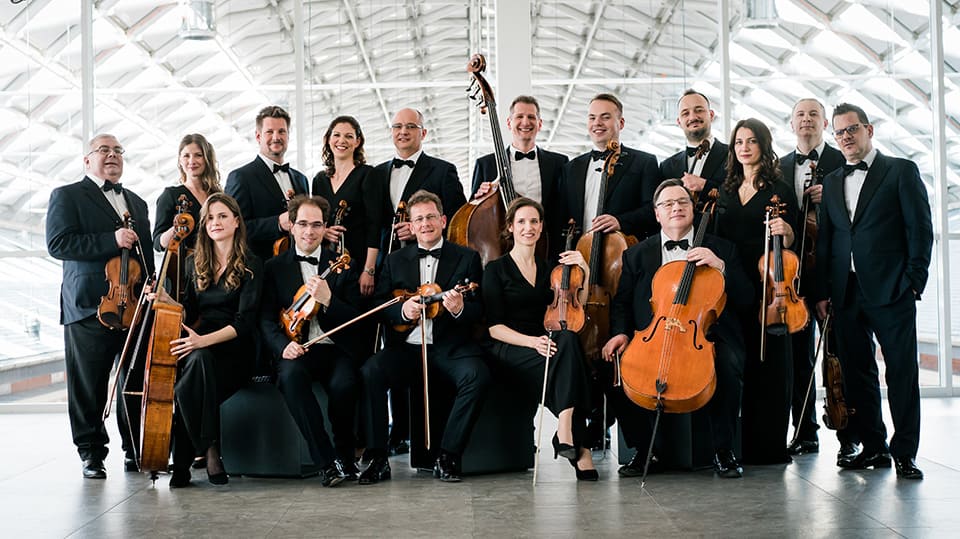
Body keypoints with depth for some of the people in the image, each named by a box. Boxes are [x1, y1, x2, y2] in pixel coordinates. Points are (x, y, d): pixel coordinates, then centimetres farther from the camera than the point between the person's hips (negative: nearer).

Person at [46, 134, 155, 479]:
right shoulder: (67, 196, 5)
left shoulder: (137, 203, 24)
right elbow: (58, 244, -10)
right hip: (90, 308, -5)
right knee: (88, 386, 0)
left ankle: (136, 450, 13)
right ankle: (92, 453, 10)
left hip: (136, 307, 5)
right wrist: (111, 240, -17)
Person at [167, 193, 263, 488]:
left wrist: (204, 340, -24)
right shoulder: (194, 263, 16)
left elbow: (244, 321, -10)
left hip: (233, 352, -3)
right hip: (198, 349, 3)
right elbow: (189, 313, 17)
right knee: (198, 362, -35)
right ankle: (208, 449, -26)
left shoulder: (251, 265, 0)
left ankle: (183, 461, -20)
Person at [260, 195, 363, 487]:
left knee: (343, 383, -32)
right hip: (296, 350, 0)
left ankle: (345, 457, -7)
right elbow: (266, 320, 4)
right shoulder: (274, 267, 12)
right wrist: (283, 345, -17)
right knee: (291, 375, -35)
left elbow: (356, 319, 4)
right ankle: (327, 462, -28)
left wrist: (327, 299, -15)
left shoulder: (342, 266, 12)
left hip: (336, 348, 0)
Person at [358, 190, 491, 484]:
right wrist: (402, 311, -10)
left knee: (477, 376, -31)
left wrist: (460, 309, -19)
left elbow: (479, 310, 4)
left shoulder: (467, 258, 10)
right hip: (406, 346, 1)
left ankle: (448, 456, -17)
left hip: (451, 347, -1)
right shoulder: (395, 260, 16)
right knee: (370, 371, -27)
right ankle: (377, 458, -17)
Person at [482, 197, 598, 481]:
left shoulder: (548, 269, 19)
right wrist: (531, 341, -21)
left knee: (567, 338, -33)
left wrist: (585, 273, 1)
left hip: (541, 346, 4)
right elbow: (494, 327, -5)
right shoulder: (496, 269, 3)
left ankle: (566, 433, -36)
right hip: (506, 351, -4)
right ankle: (579, 446, -35)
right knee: (566, 339, -33)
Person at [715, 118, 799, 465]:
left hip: (765, 287, -4)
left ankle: (768, 446, 5)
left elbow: (789, 245, 0)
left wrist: (786, 231, -19)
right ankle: (739, 444, 12)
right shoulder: (726, 191, 15)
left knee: (768, 364, -2)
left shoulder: (779, 190, 2)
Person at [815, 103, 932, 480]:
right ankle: (873, 447, 15)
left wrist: (914, 280, -9)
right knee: (857, 372, 6)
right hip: (846, 291, 5)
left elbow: (920, 229, -2)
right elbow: (825, 240, 15)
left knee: (902, 371, -3)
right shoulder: (831, 183, 17)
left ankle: (904, 452, 2)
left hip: (890, 290, -5)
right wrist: (823, 291, 8)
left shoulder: (901, 171, 3)